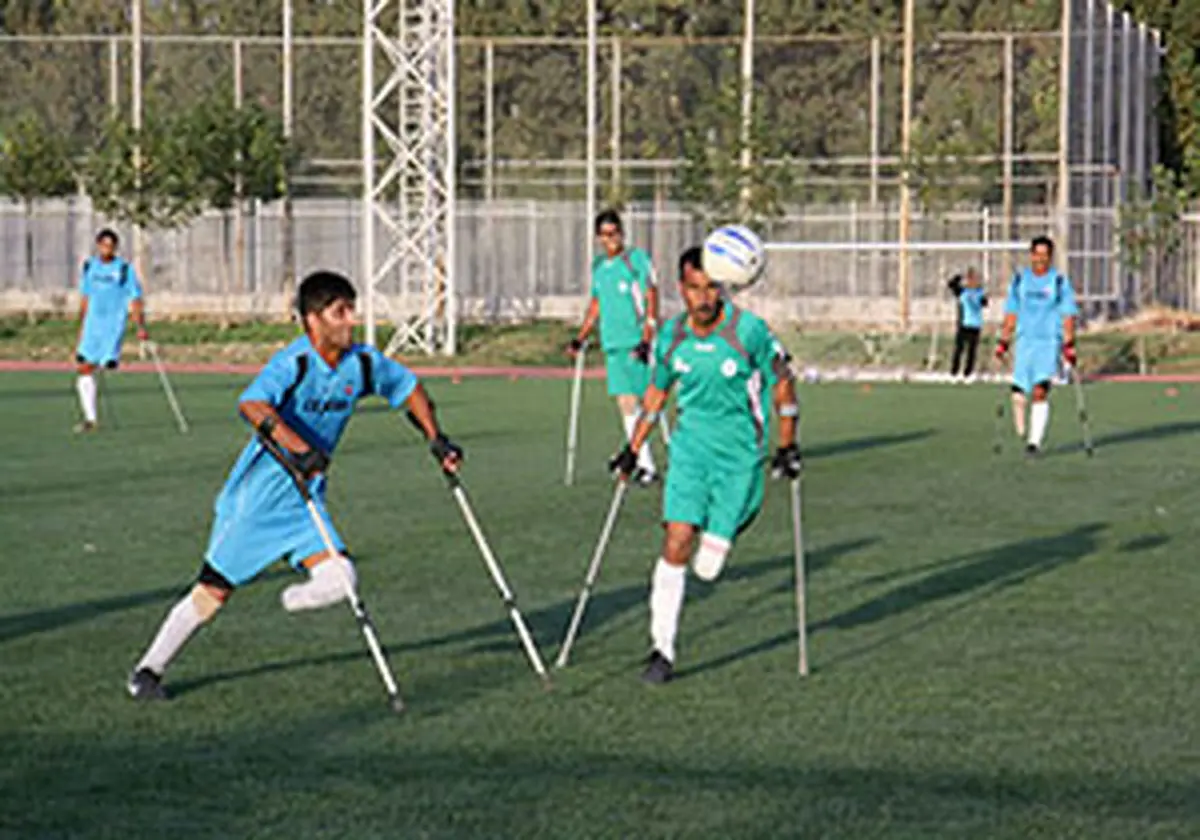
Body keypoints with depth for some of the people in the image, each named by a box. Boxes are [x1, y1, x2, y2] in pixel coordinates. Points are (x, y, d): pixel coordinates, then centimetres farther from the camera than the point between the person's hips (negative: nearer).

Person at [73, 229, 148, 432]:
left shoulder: (125, 269, -5)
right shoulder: (89, 267, 10)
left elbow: (136, 300, -5)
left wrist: (141, 327, -15)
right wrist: (81, 327, 21)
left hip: (113, 326, -5)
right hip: (92, 326, 5)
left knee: (108, 365, -22)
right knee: (84, 368, -1)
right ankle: (90, 418, 5)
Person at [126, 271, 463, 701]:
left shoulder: (363, 363, -2)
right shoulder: (294, 363, -21)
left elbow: (409, 386, 17)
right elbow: (251, 405, -39)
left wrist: (435, 439, 8)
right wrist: (300, 449, -50)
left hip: (306, 498, 5)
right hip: (257, 496, -5)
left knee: (338, 578, -16)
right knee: (213, 592, 1)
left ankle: (293, 600, 18)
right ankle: (148, 669, 18)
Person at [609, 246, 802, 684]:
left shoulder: (749, 331, -14)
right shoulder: (671, 335, -2)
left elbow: (782, 381, -1)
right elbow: (657, 392, 15)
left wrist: (788, 446, 2)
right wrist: (633, 449, 16)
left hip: (740, 455, -3)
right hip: (689, 449, 3)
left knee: (707, 567, -3)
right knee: (675, 546, -9)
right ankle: (662, 650, 1)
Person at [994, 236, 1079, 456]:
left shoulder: (1059, 281, 2)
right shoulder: (1019, 280, 10)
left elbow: (1068, 316, 1)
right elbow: (1011, 314, 15)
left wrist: (1069, 345, -8)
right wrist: (1003, 342, 10)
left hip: (1049, 342, -3)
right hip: (1024, 341, 3)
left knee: (1040, 392, -16)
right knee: (1019, 395, -4)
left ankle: (1035, 441, -13)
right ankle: (1020, 432, 23)